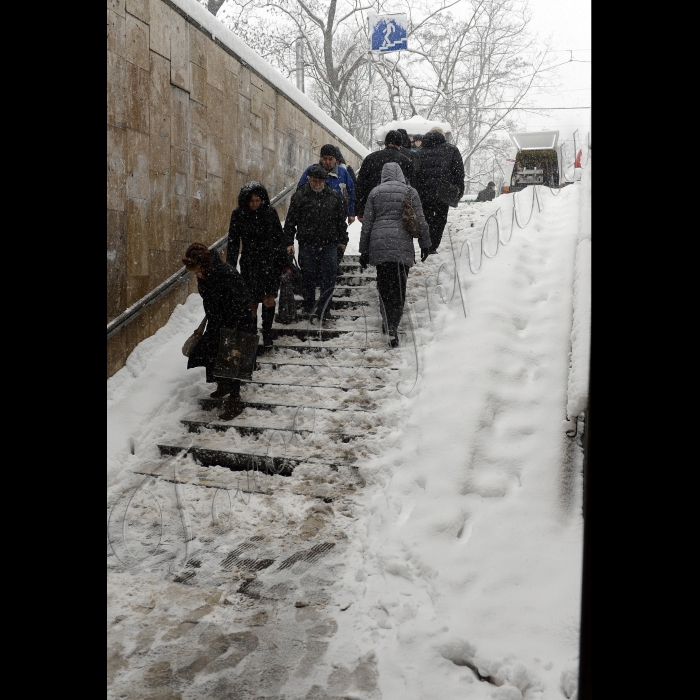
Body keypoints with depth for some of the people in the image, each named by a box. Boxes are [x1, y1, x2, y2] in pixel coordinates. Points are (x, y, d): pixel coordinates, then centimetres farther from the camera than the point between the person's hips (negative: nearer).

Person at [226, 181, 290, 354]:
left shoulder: (270, 212, -1)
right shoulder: (238, 215, -2)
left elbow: (280, 238, 7)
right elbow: (233, 243, 3)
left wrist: (285, 263, 8)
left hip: (270, 261, 0)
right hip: (249, 263, 0)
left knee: (269, 299, -2)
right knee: (252, 301, -1)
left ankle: (267, 336, 12)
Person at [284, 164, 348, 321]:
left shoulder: (334, 196, 8)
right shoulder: (300, 196, 2)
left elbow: (341, 221, 16)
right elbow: (290, 221, 3)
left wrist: (342, 240, 14)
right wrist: (289, 242, -1)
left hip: (329, 244, 2)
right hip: (307, 244, -1)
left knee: (330, 277, -2)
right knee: (308, 277, 5)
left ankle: (324, 309, 7)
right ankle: (308, 307, 19)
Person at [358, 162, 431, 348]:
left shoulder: (375, 192, 10)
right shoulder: (410, 192, 6)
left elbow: (366, 224, 9)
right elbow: (420, 221, 4)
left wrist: (364, 251, 14)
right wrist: (425, 244, 15)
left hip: (379, 244, 2)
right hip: (402, 245, -2)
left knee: (384, 285, 12)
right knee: (399, 287, 1)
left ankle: (388, 323, 15)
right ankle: (392, 327, -11)